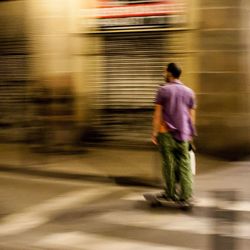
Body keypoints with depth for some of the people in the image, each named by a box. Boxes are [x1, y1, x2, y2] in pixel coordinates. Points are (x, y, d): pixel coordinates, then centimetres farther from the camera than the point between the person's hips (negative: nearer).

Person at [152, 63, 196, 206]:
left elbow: (158, 114, -5)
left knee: (169, 164, 4)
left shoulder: (163, 90, -3)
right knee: (184, 165, 2)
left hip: (166, 132, -3)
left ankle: (171, 193, 9)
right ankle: (186, 196, -2)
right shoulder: (189, 92, 9)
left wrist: (154, 132, 0)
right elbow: (192, 115, 11)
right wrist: (191, 134, 18)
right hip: (183, 134, 3)